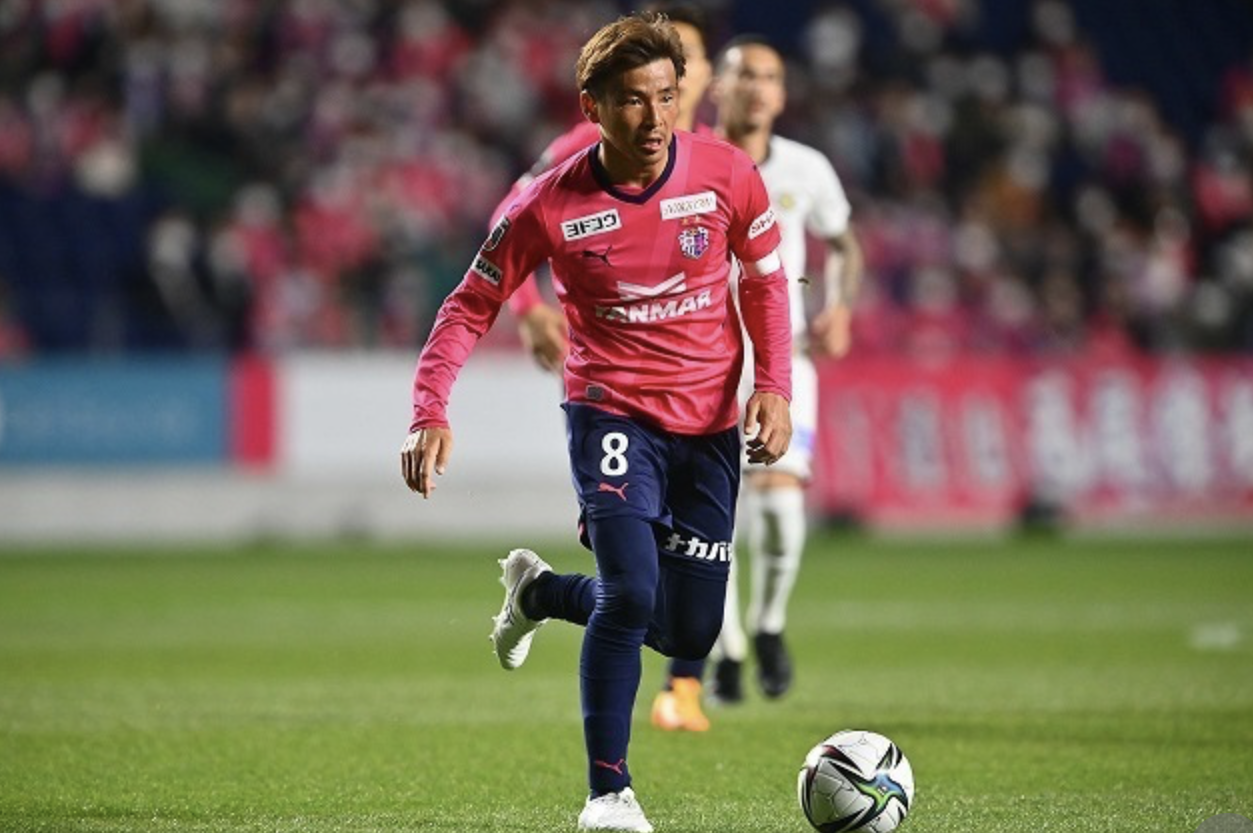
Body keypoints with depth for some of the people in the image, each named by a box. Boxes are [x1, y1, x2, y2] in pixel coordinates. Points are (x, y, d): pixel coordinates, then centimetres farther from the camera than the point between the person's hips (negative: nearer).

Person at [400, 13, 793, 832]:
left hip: (709, 423, 3)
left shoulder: (728, 174, -10)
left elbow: (767, 278, 7)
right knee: (632, 595, -23)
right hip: (612, 411, -3)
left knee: (690, 634, 7)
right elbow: (471, 307, -5)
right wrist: (430, 412, -18)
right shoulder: (550, 206, -15)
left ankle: (540, 589, 35)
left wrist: (774, 387, -4)